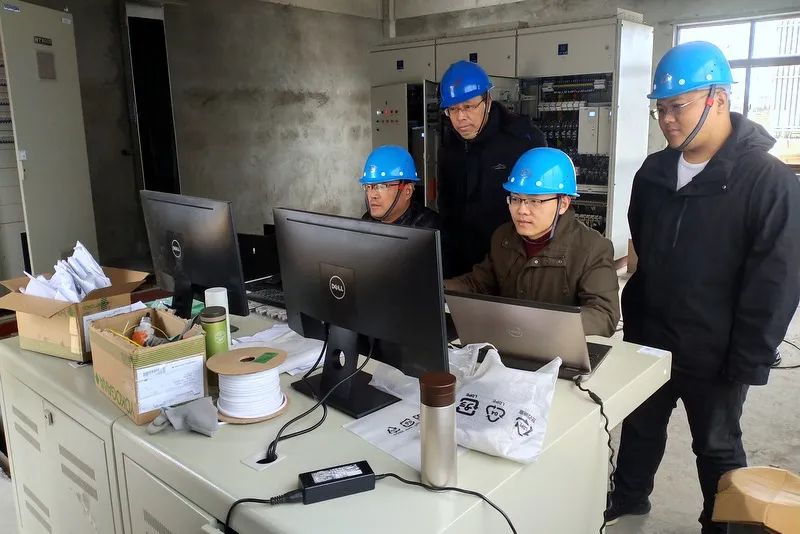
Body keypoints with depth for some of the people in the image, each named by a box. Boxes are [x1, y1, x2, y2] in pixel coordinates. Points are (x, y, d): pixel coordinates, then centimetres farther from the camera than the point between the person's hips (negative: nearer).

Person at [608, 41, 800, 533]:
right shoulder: (653, 172, 1)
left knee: (717, 447, 15)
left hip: (714, 356, -5)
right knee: (640, 424, 21)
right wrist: (634, 322, 10)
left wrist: (747, 363, -15)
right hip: (648, 338, 5)